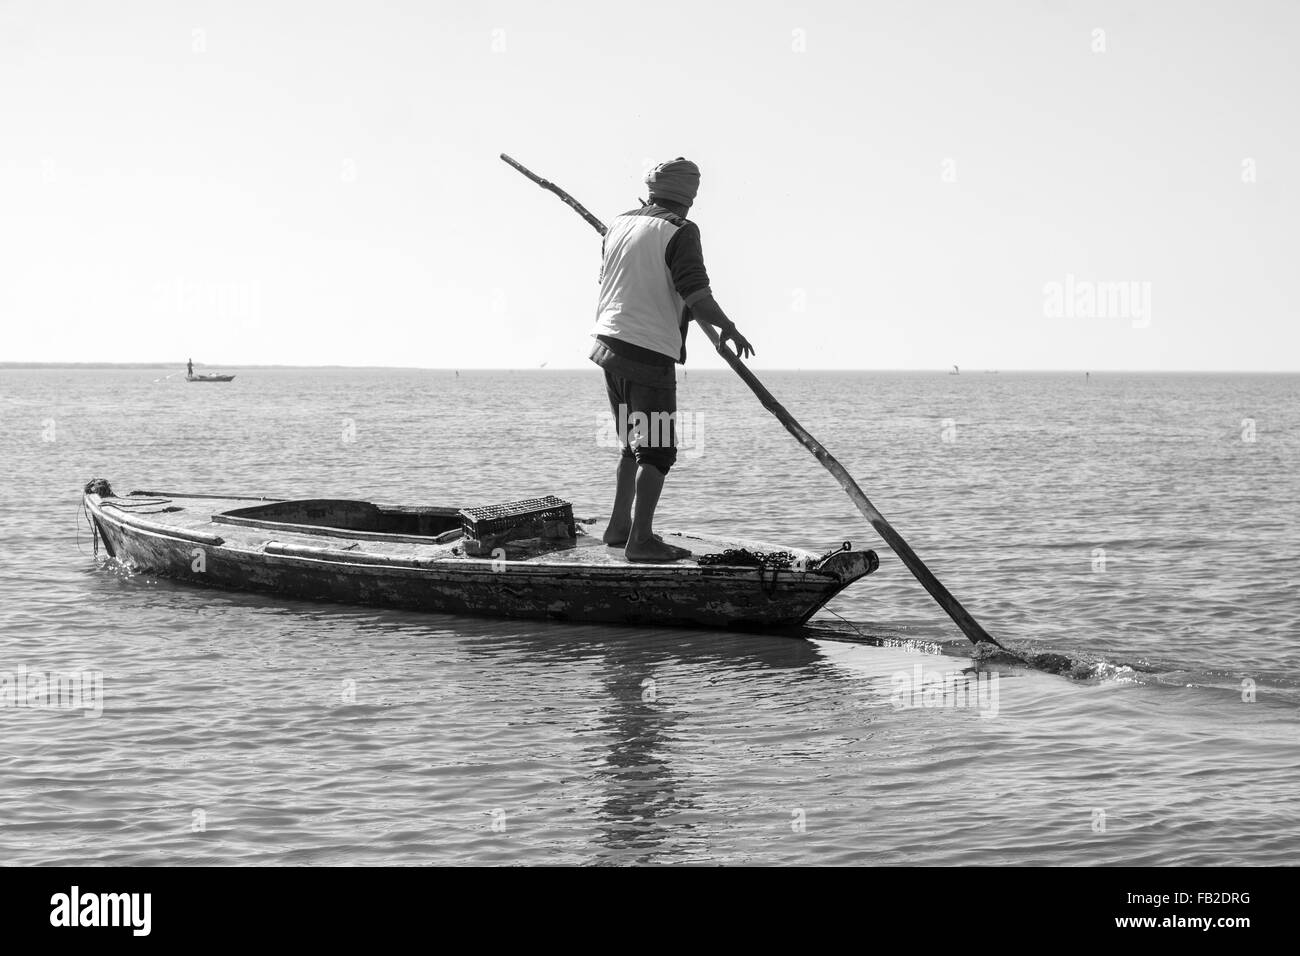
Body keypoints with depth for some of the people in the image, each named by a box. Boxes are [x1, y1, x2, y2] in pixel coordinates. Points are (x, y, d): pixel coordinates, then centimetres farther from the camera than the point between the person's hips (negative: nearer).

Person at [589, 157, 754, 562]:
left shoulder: (619, 225, 12)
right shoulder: (680, 231, -10)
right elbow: (696, 293, -20)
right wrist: (729, 328, -6)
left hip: (609, 342, 8)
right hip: (651, 351, -8)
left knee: (636, 443, 20)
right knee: (656, 449, -4)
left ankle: (619, 528, 23)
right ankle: (641, 540, -10)